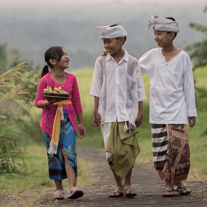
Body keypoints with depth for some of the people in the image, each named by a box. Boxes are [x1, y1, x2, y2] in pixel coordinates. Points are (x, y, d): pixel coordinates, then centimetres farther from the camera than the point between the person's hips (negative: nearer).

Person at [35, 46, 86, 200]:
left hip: (67, 119, 2)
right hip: (50, 120, -2)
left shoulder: (71, 78, 3)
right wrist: (49, 102, -24)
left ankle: (73, 187, -19)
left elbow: (76, 102, 12)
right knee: (54, 154, 4)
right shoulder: (45, 80, -8)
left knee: (69, 152, -11)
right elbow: (38, 102, -2)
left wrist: (81, 122, 15)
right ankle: (59, 189, 14)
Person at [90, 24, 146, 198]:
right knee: (112, 151, 0)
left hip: (128, 112, -1)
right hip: (108, 112, 1)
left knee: (127, 148, -9)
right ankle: (119, 186, 9)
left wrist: (140, 112, 3)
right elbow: (97, 89, 7)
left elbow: (139, 89, 6)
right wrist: (96, 111, 1)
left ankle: (128, 184, 5)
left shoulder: (132, 63, 2)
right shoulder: (101, 62, 5)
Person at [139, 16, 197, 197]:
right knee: (161, 149, -2)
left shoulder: (183, 57, 0)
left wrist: (191, 112, 3)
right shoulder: (152, 56, 5)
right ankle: (169, 184, 8)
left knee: (179, 146, -8)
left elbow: (188, 85, 3)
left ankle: (179, 182, 8)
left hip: (177, 110, -2)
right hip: (158, 111, 2)